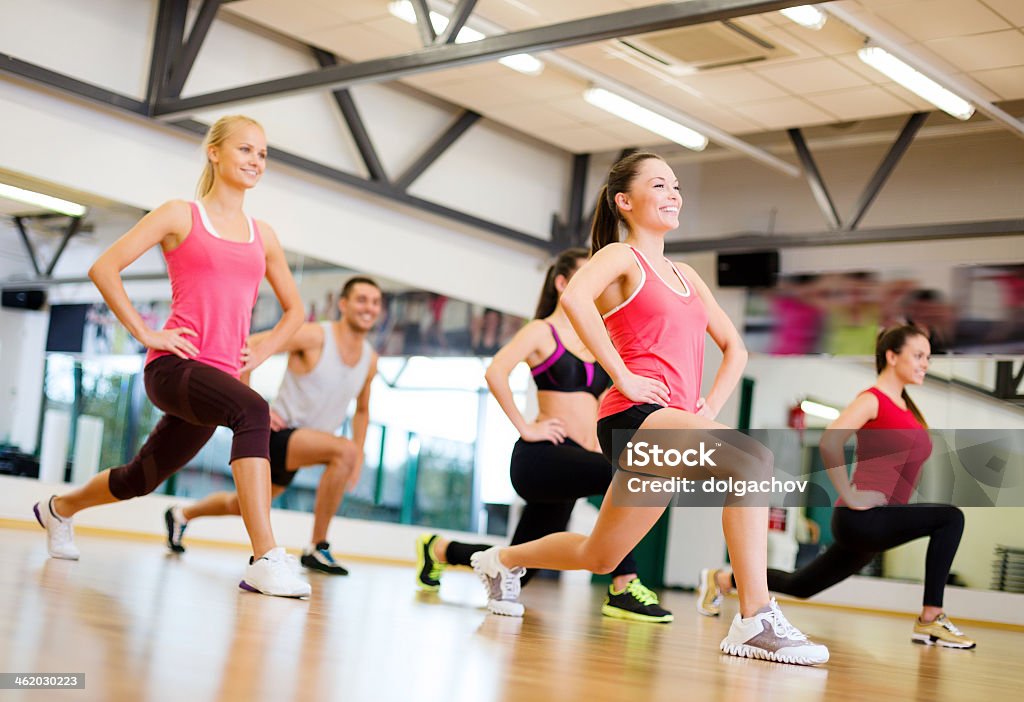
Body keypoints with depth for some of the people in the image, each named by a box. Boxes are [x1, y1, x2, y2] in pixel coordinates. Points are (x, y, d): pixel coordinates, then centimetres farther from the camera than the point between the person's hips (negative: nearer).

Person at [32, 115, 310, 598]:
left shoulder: (263, 236, 16)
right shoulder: (181, 216, 3)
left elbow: (294, 309, 27)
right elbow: (104, 269, -2)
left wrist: (260, 353, 12)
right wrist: (144, 332, -8)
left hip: (221, 374, 6)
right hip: (173, 364, -6)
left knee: (141, 477, 17)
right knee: (253, 412, -35)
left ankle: (58, 509, 47)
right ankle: (266, 561, -39)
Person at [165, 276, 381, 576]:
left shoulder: (370, 360, 3)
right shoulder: (314, 336, -17)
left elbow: (362, 410, 20)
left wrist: (358, 461, 11)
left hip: (300, 445, 8)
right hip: (277, 432, -8)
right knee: (344, 449, -32)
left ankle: (181, 515, 50)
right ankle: (317, 548, -22)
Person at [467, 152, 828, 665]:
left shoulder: (685, 276, 24)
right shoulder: (621, 257, 2)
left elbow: (734, 347, 31)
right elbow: (575, 296, -21)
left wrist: (710, 406, 13)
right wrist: (623, 376, -20)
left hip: (676, 427, 8)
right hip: (634, 416, -8)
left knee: (598, 557, 14)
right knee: (751, 457, -31)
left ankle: (502, 561, 39)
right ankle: (755, 619, -32)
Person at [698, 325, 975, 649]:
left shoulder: (905, 407, 18)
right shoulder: (871, 400, -8)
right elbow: (829, 442, -22)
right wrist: (850, 496, -21)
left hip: (880, 522, 9)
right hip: (860, 517, -9)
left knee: (799, 586, 17)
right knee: (950, 518, -23)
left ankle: (721, 580, 31)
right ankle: (930, 620, -18)